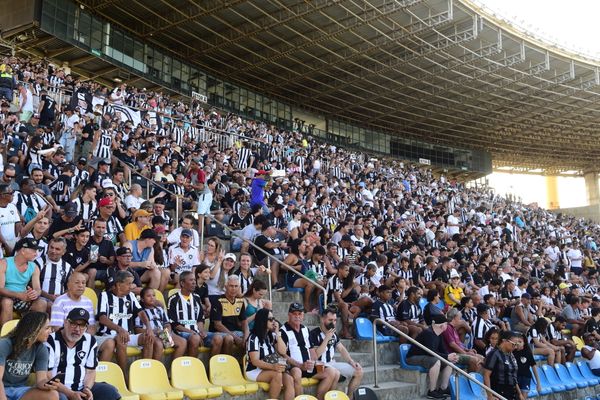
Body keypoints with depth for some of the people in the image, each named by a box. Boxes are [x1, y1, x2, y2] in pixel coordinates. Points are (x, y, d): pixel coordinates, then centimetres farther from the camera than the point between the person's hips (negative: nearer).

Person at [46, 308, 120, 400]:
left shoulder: (90, 341, 5)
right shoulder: (51, 341, -10)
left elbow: (90, 371, 10)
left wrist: (87, 388, -12)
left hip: (81, 388, 5)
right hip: (57, 389, -4)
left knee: (109, 391, -14)